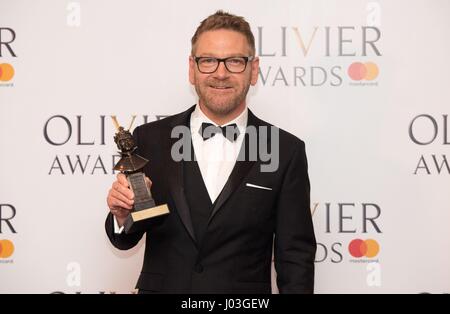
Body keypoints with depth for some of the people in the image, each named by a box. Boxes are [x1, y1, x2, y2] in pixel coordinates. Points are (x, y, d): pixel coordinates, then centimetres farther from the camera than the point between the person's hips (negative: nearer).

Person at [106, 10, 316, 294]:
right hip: (161, 286, 1)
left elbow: (295, 257, -6)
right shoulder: (150, 140, -6)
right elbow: (126, 239, 0)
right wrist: (122, 217, -20)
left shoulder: (286, 151, -8)